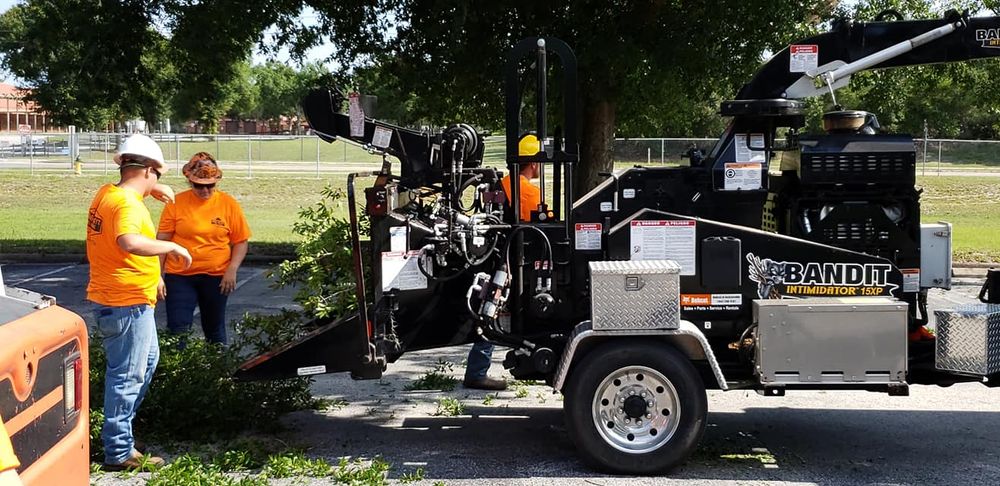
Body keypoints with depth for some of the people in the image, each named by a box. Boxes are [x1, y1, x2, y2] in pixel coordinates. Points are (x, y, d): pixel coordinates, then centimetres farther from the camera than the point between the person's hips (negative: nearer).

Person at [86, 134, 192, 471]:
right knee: (127, 375, -3)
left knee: (148, 359, 26)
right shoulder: (126, 204, -21)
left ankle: (119, 423, 35)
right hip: (127, 304, -10)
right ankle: (119, 452, 4)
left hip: (111, 299, 10)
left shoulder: (106, 193, 9)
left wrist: (151, 191, 29)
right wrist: (171, 246, -30)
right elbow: (129, 242, -40)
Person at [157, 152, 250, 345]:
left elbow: (240, 242, 2)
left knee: (215, 330, 14)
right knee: (177, 330, -5)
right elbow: (162, 241, -2)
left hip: (216, 277, 1)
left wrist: (232, 270, -11)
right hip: (179, 276, -1)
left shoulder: (229, 204, -3)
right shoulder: (176, 203, -4)